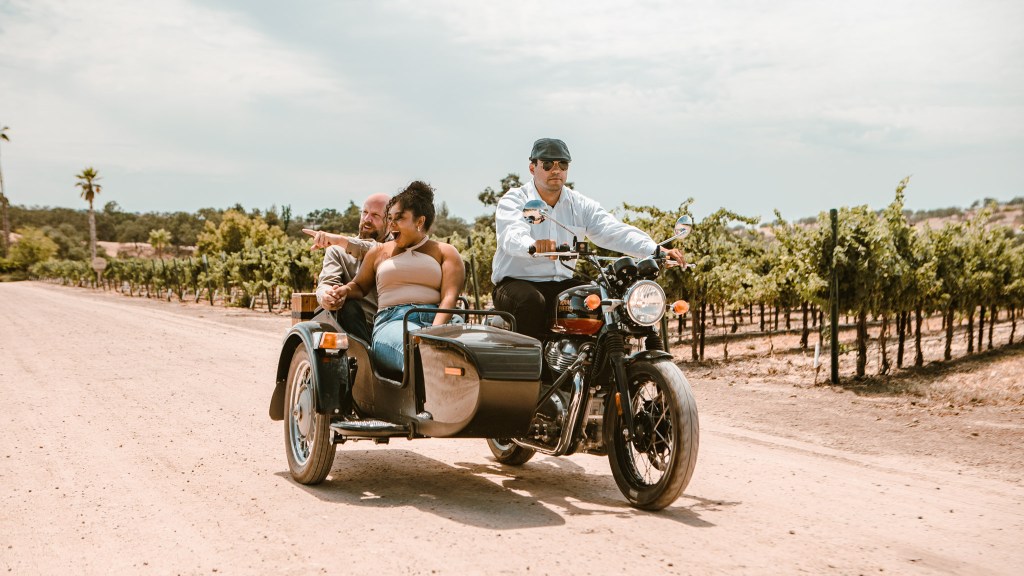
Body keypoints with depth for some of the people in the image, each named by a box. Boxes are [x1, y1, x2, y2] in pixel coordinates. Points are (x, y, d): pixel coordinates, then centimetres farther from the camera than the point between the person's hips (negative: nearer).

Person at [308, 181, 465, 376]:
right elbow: (360, 286, 33)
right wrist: (345, 290, 5)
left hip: (437, 323, 0)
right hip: (390, 322, 0)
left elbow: (449, 296, 4)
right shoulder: (379, 252, 29)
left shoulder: (445, 252, 19)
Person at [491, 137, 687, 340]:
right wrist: (533, 245, -52)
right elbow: (512, 236, -27)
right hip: (518, 282, -4)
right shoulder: (514, 200, -5)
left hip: (562, 284, 5)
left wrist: (658, 251, -22)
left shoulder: (580, 205, 9)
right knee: (531, 301, -37)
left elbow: (614, 232, -5)